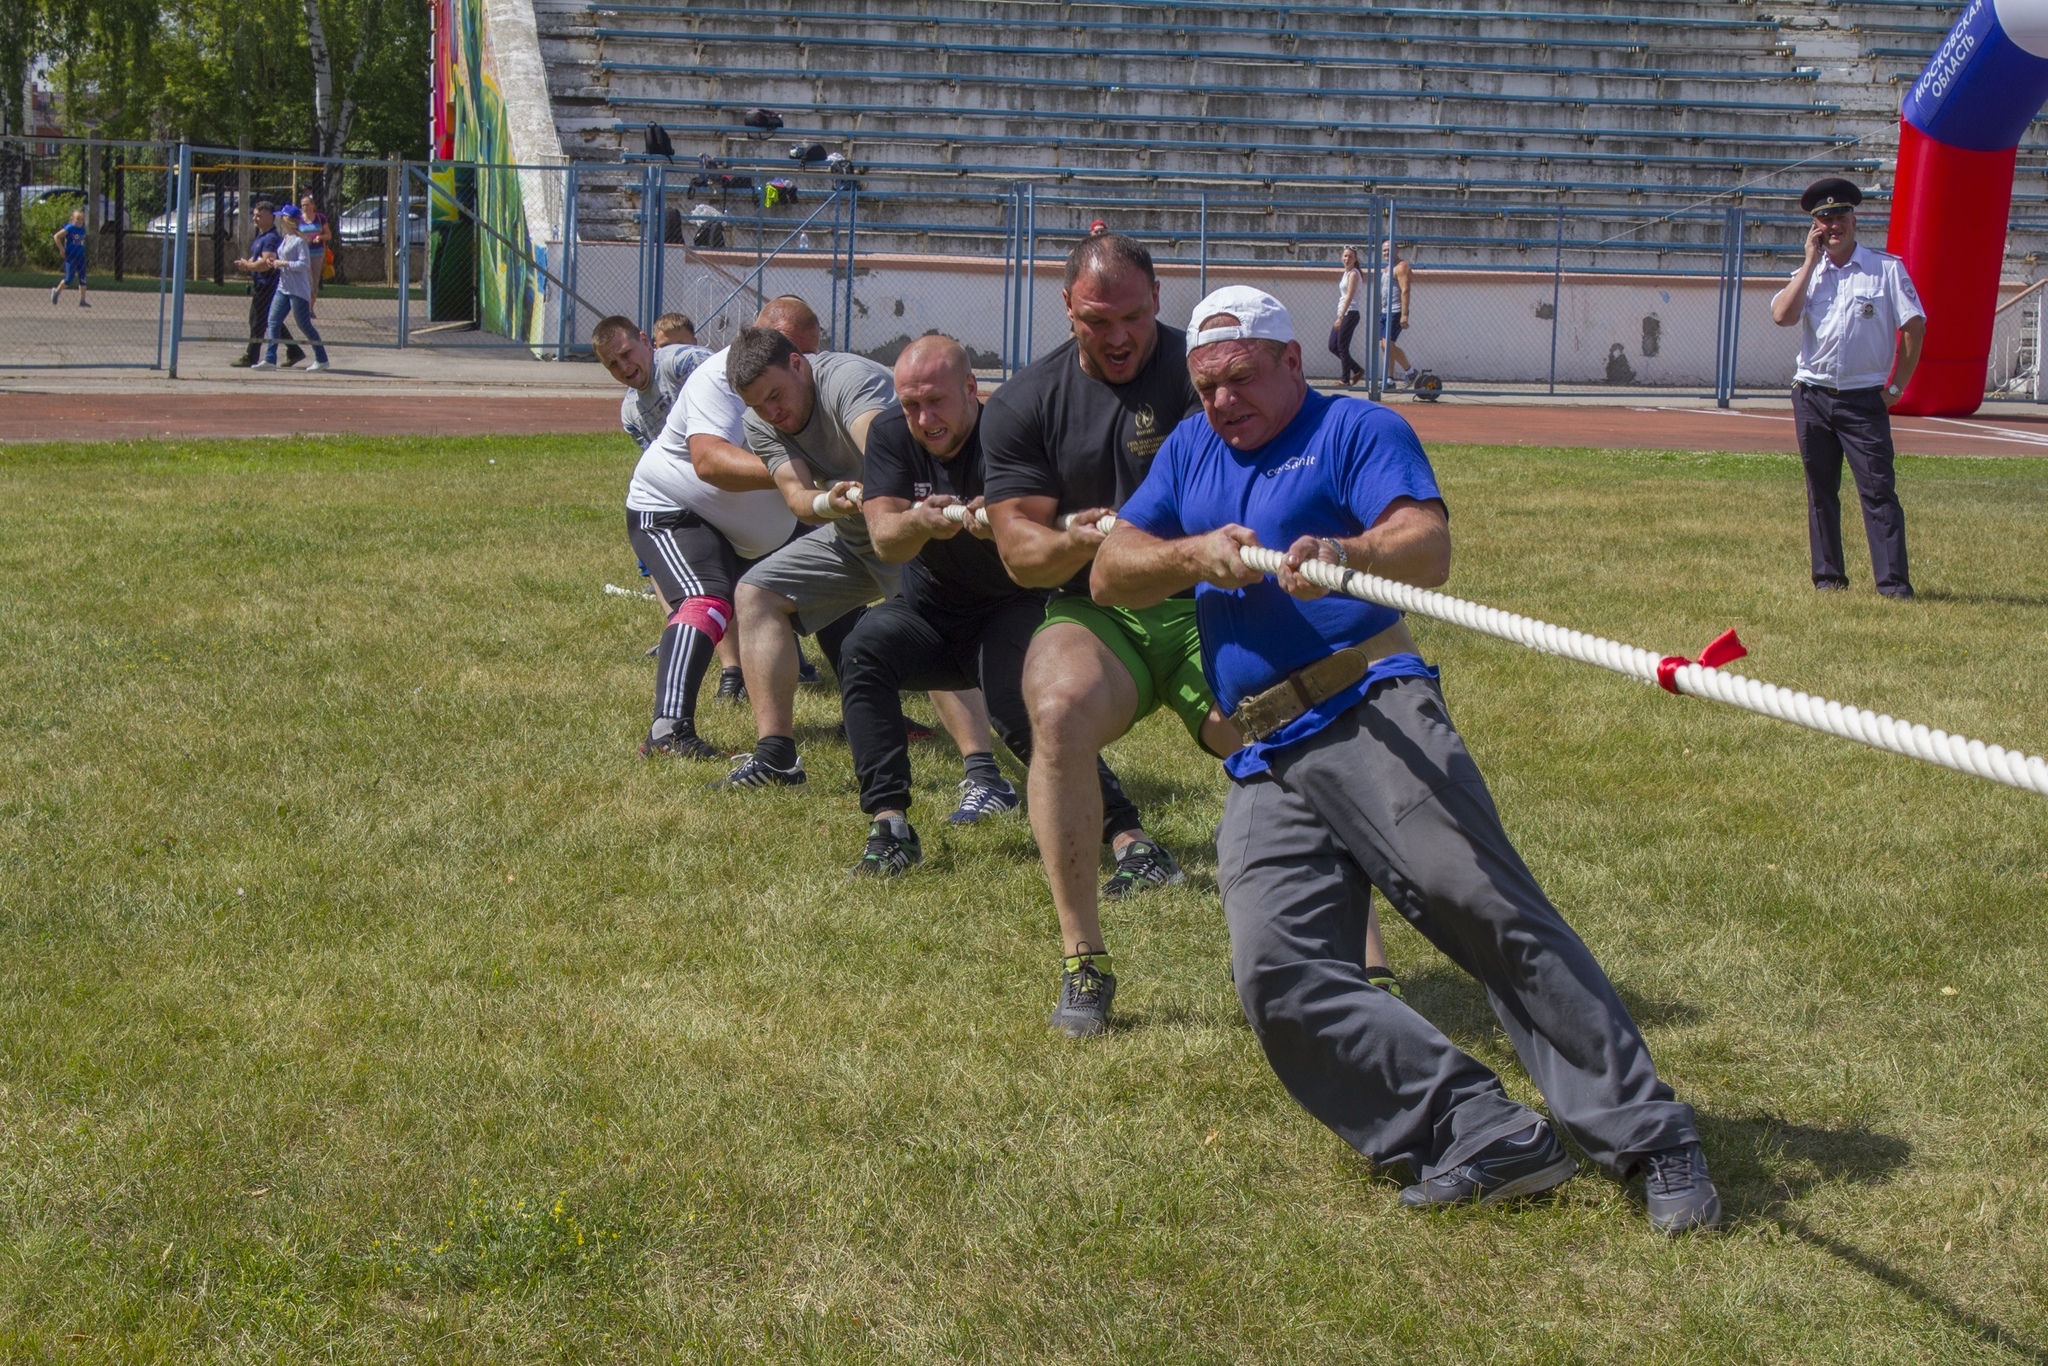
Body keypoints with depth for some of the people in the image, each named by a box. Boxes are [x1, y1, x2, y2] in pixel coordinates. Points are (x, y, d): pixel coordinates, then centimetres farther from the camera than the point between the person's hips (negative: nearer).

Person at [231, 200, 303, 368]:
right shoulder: (261, 236, 16)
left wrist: (247, 265, -13)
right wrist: (245, 263, 4)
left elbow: (266, 263, -27)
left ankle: (250, 357, 2)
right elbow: (257, 258, 25)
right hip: (260, 284, 11)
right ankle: (294, 352, 19)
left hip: (267, 285, -11)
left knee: (257, 321, -4)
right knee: (273, 321, 14)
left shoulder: (271, 238, -18)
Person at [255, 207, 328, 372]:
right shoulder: (283, 239, 13)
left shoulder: (299, 240, -13)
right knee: (273, 322, 0)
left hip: (298, 290, -9)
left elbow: (304, 264, -19)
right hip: (283, 288, 9)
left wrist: (283, 263, -17)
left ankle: (322, 360, 10)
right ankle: (270, 360, -1)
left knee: (304, 325, -2)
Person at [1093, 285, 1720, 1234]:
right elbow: (1110, 573, 17)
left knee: (1490, 913, -19)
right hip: (1263, 771, 5)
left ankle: (1648, 1135, -17)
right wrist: (1194, 554, -3)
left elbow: (1429, 548, -11)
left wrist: (1347, 554, -33)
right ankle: (1489, 1138, -17)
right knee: (1277, 975, -15)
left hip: (1371, 718, -5)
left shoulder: (1356, 430, 7)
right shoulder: (1189, 453, 26)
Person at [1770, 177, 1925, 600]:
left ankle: (1893, 581, -11)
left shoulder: (1887, 269, 0)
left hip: (1864, 400, -4)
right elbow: (1782, 315, -9)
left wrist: (1896, 388, -4)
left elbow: (1914, 328, -2)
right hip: (1812, 395, 4)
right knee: (1821, 491, 8)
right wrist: (1811, 261, -5)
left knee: (1878, 489, -9)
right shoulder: (1807, 273, 9)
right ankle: (1828, 576, 16)